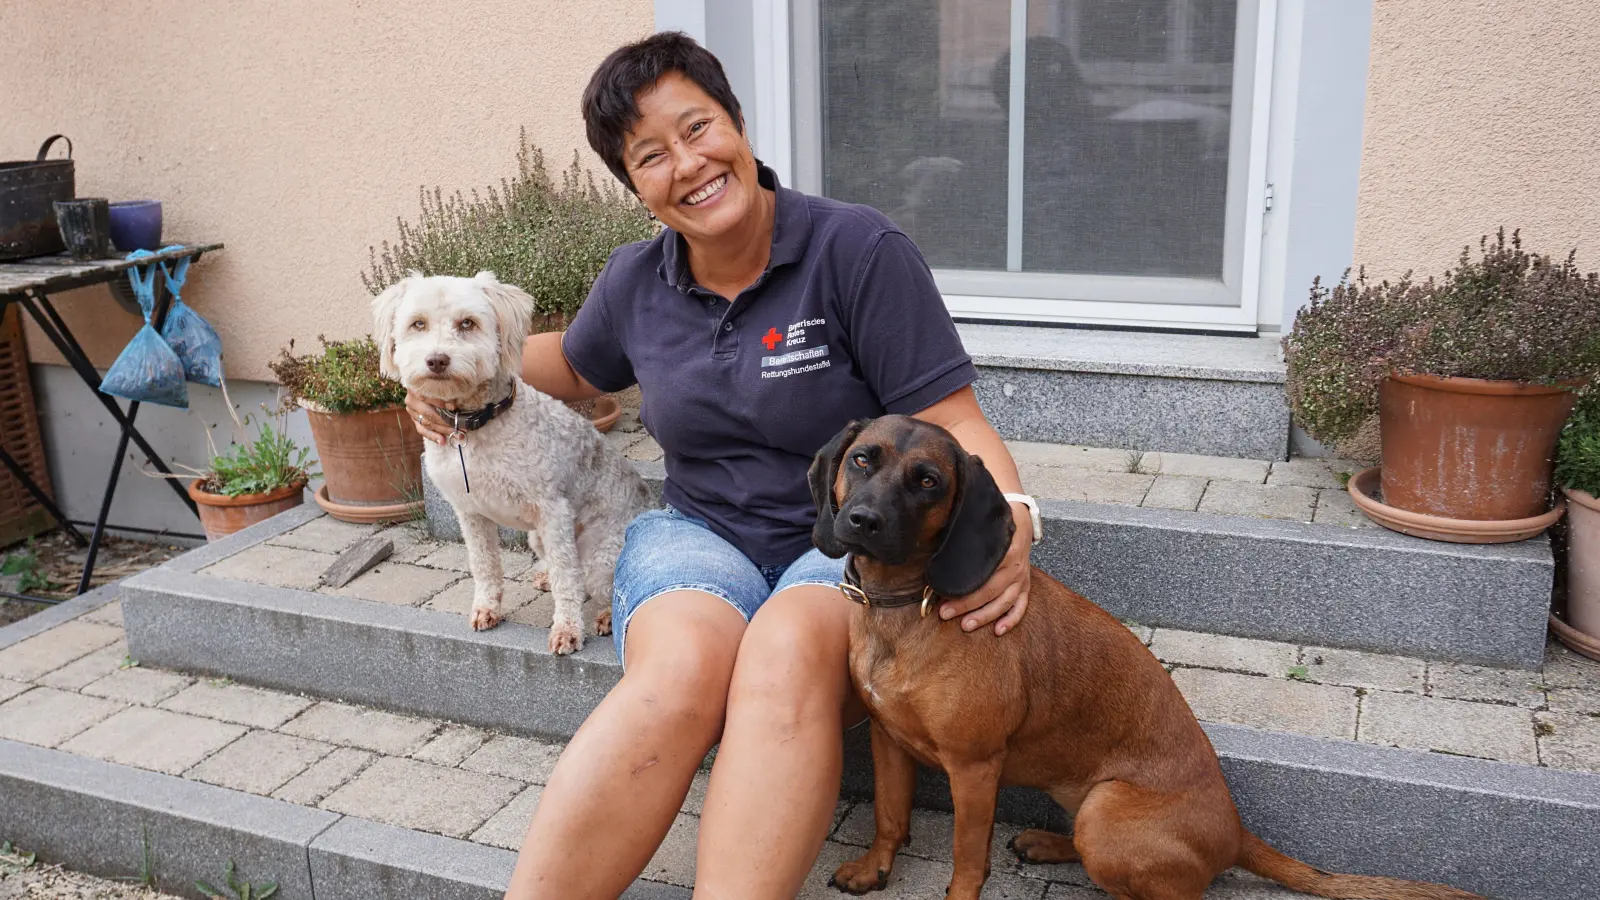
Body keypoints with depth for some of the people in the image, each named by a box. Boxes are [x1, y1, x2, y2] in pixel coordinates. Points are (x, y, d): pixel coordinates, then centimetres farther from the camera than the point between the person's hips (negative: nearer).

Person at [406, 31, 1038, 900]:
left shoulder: (857, 249, -9)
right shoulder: (635, 281, 6)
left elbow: (954, 422, -12)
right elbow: (577, 366, 30)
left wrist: (1011, 520, -31)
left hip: (851, 542, -2)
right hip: (699, 534, 3)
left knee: (787, 653, -38)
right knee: (681, 667, -33)